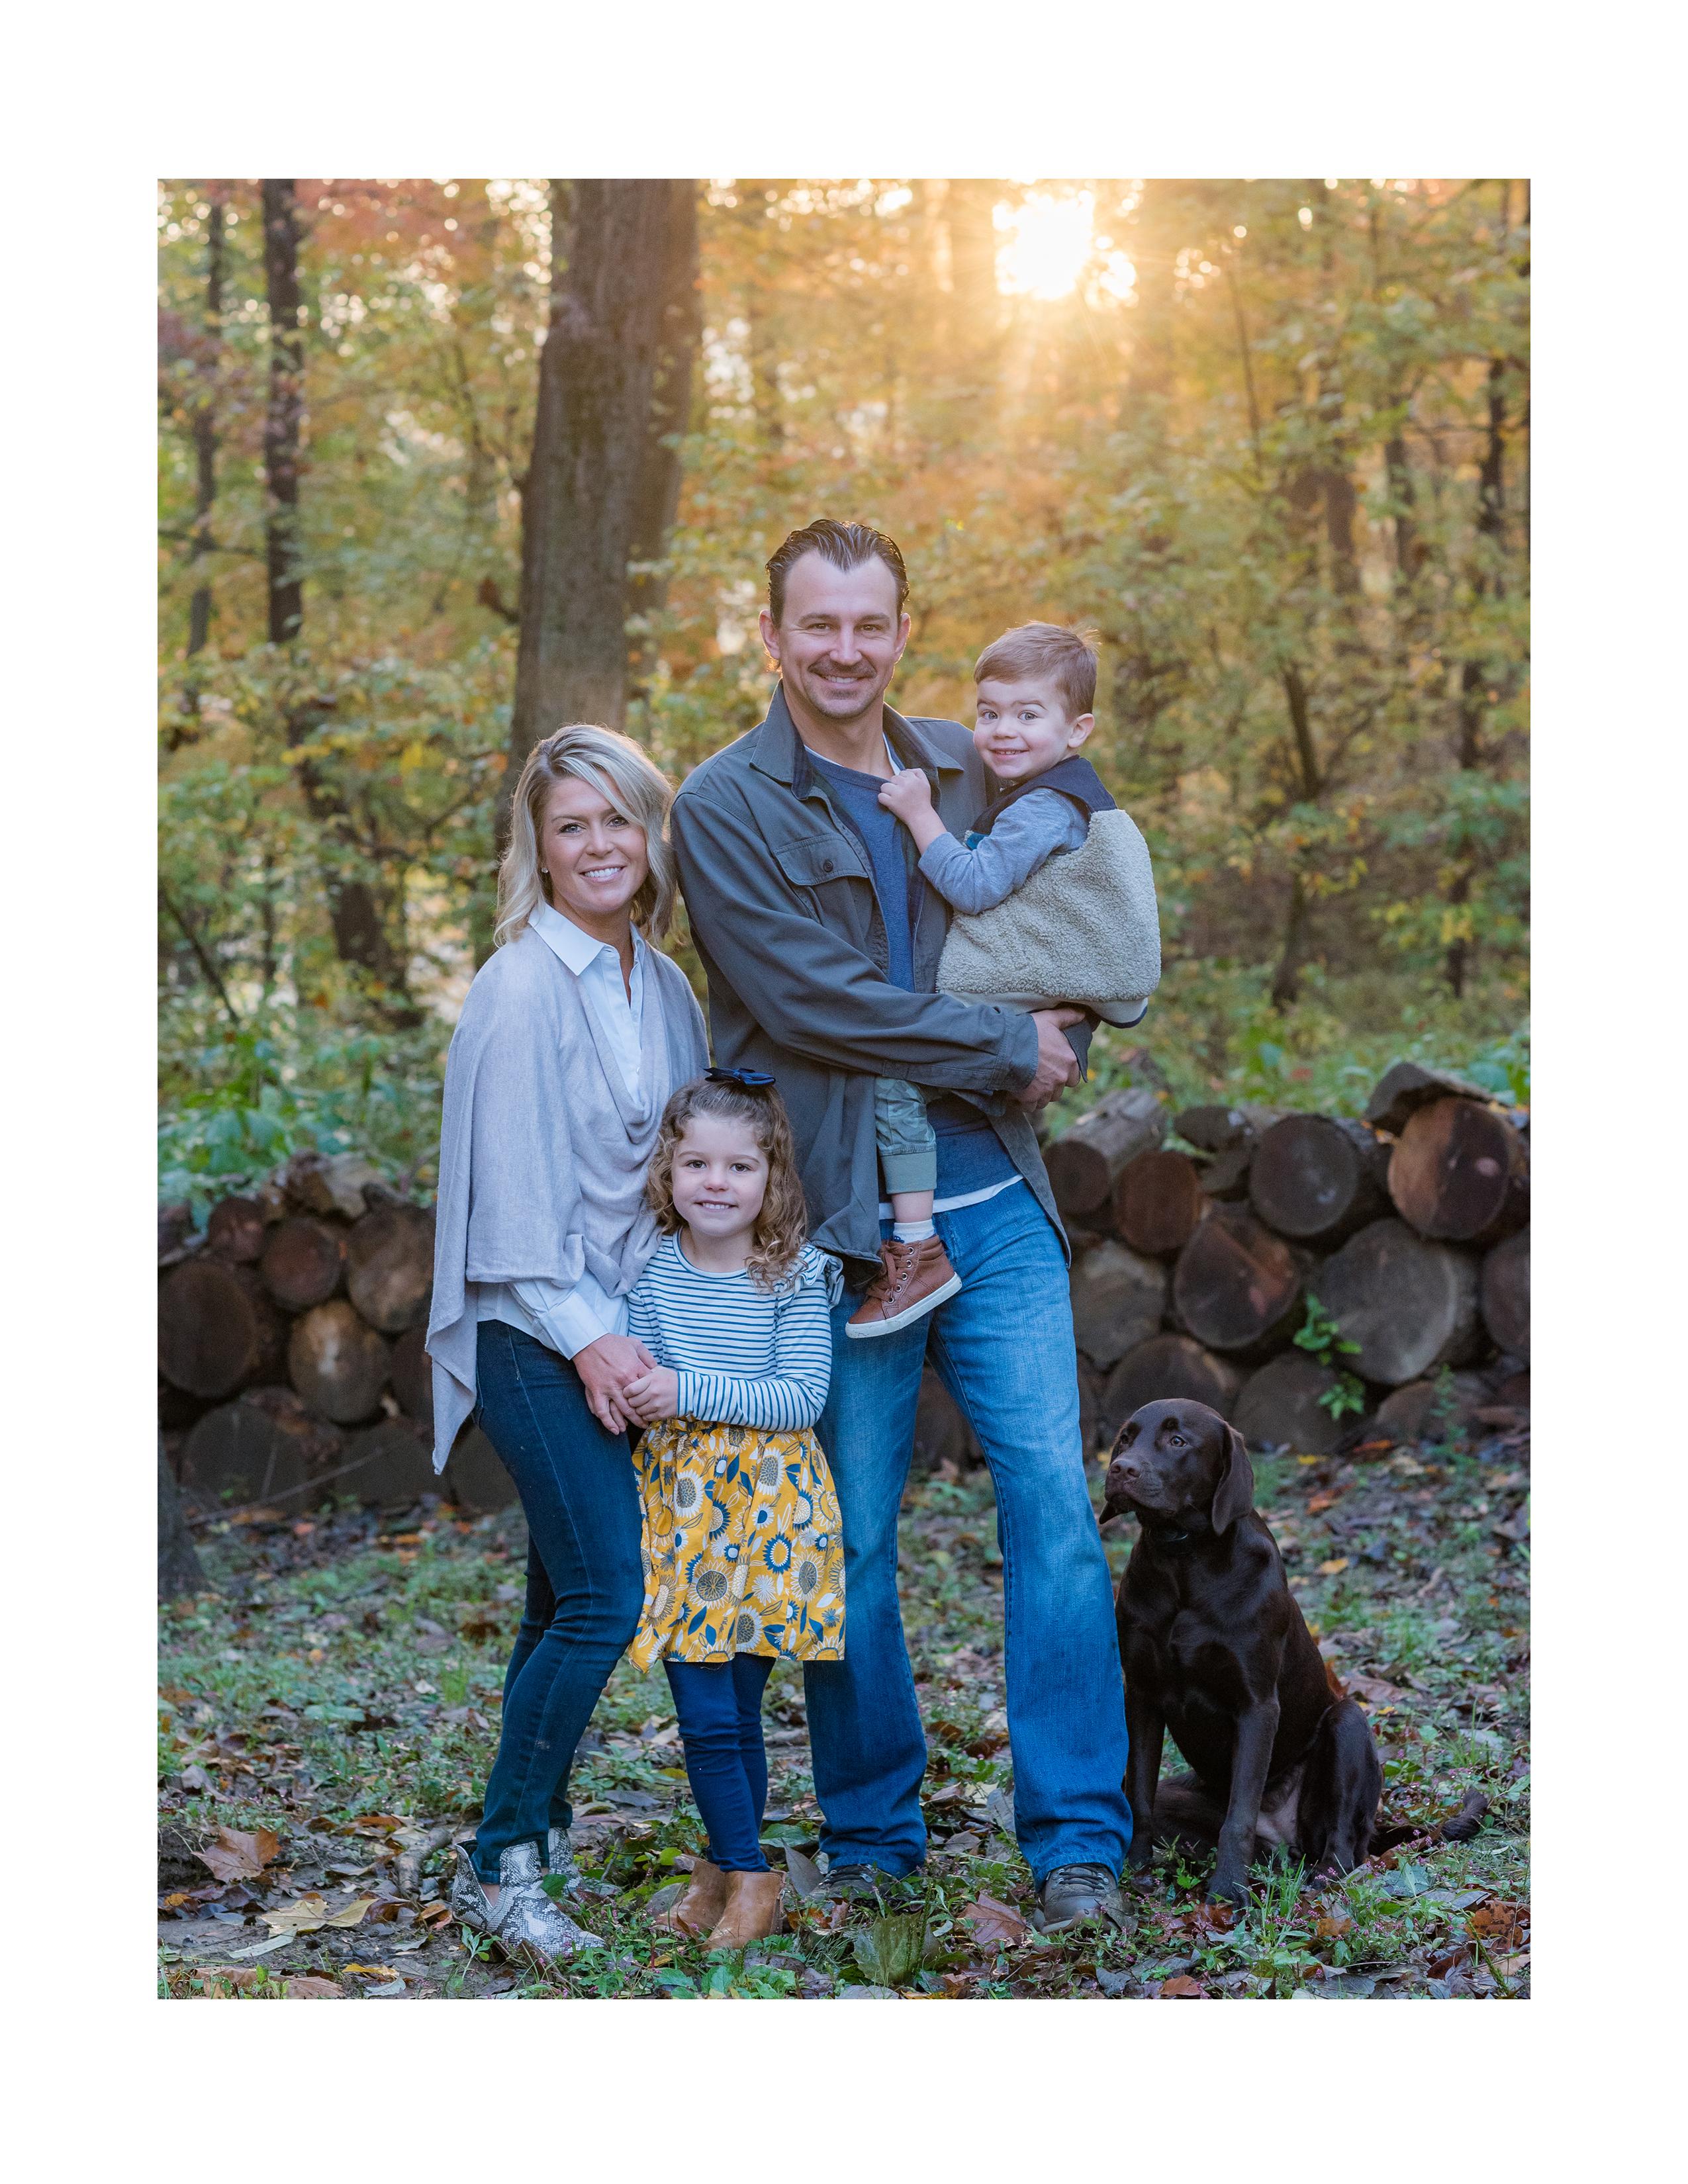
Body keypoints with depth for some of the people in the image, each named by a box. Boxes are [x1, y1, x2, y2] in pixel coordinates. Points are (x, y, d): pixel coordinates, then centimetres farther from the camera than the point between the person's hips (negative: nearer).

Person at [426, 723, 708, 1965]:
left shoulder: (657, 981, 10)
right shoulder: (526, 987, -13)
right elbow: (513, 1182, -14)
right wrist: (581, 1337, -15)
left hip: (618, 1326, 7)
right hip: (533, 1334, -7)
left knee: (567, 1595, 10)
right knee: (605, 1595, -13)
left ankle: (536, 1837, 19)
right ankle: (500, 1865, -4)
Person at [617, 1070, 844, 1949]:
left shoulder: (793, 1279, -6)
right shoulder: (651, 1269, 3)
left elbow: (801, 1397, -12)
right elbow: (631, 1365, 10)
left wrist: (687, 1393, -21)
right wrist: (629, 1388, -14)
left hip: (766, 1502, -2)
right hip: (675, 1502, 2)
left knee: (732, 1707, 0)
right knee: (704, 1708, -1)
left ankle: (738, 1869, 15)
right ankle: (735, 1869, 15)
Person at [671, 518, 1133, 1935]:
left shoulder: (970, 771, 13)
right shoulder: (726, 806, -2)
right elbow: (809, 995, -12)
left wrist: (1050, 1053, -1)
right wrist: (1007, 1046, -9)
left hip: (996, 1198, 3)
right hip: (842, 1218, -3)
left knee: (1055, 1497, -4)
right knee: (851, 1541, 4)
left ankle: (1078, 1834, 4)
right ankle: (871, 1835, 19)